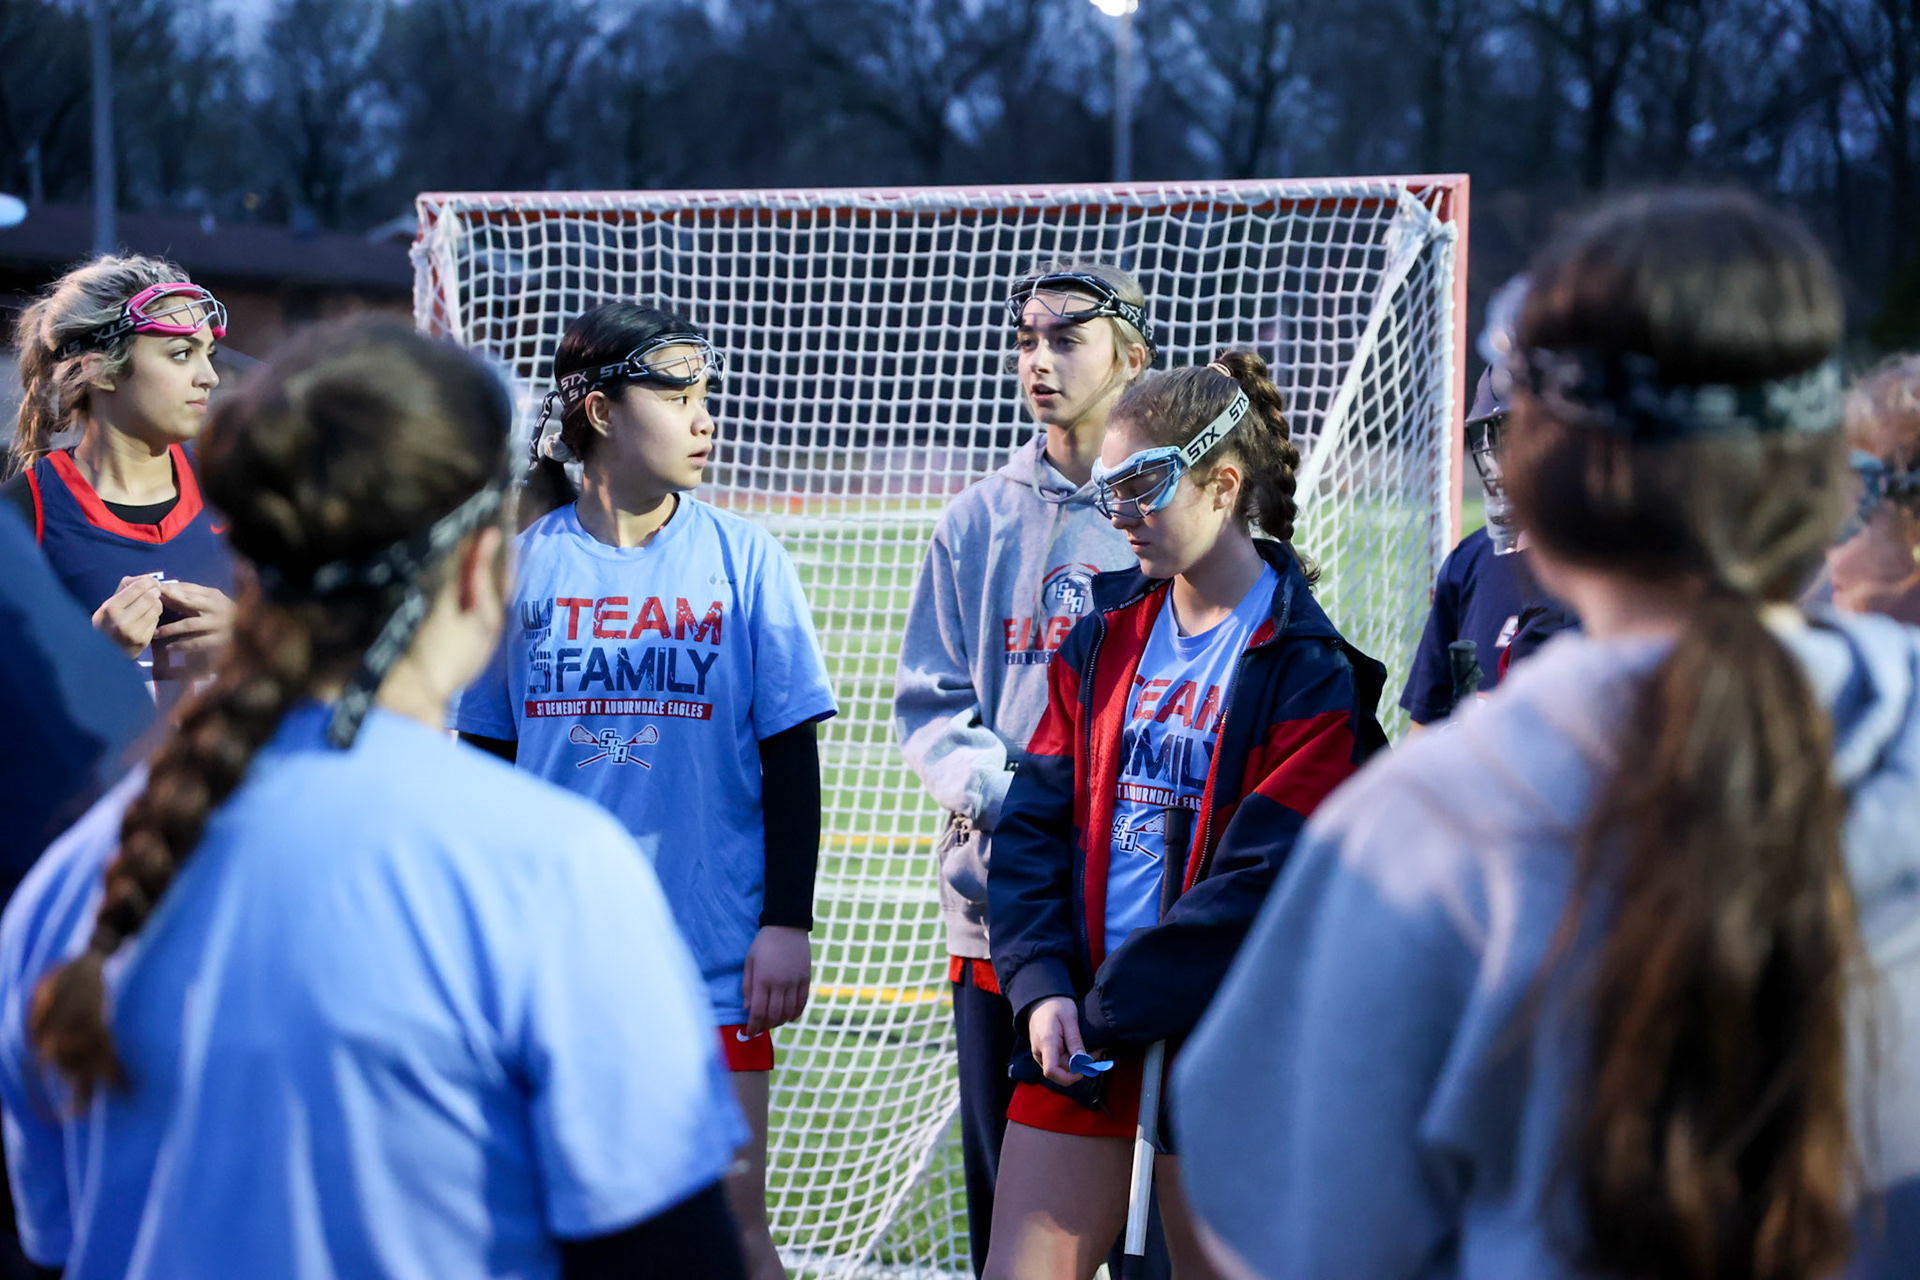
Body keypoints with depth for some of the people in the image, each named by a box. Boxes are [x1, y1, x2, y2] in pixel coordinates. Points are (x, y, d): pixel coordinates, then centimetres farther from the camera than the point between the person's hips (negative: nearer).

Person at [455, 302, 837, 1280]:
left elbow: (791, 760, 1)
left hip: (710, 956, -1)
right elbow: (486, 764, 10)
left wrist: (787, 921, -4)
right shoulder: (526, 564, 2)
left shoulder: (743, 558, -1)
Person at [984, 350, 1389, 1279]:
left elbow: (1261, 878, -14)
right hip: (1079, 1028, 5)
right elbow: (1034, 822, 7)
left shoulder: (1307, 669, -8)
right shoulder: (1104, 638, 10)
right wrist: (1042, 983, -9)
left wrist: (1112, 1009, -14)